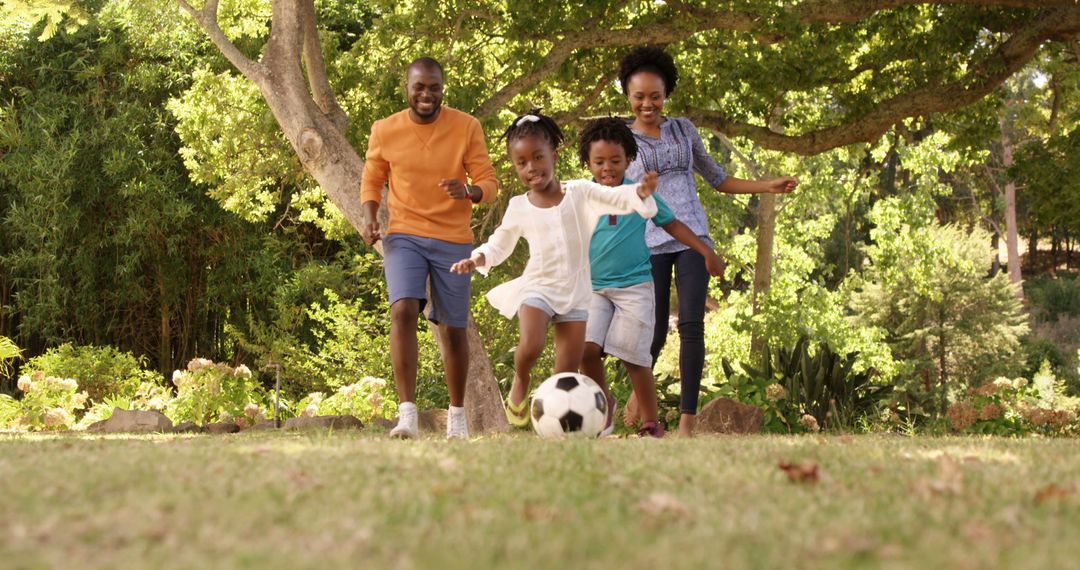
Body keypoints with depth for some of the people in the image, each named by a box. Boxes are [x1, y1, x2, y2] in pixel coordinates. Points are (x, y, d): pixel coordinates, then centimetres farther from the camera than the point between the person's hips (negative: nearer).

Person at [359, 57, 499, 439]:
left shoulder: (467, 127, -4)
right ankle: (407, 414, -25)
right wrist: (370, 218, -8)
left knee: (453, 329, 6)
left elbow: (489, 183, -3)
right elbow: (371, 180, 12)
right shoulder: (384, 131, -1)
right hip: (404, 236, 0)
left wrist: (467, 191, -26)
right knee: (403, 311, -22)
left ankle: (457, 417, 24)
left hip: (454, 240, 0)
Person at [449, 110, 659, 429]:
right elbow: (499, 245, 14)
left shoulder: (579, 193, -2)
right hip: (538, 288, -1)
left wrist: (640, 192, -33)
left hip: (576, 292, 1)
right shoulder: (519, 208, 2)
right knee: (531, 346, -26)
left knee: (567, 374, -1)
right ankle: (520, 382, 5)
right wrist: (479, 259, -6)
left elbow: (616, 198, -12)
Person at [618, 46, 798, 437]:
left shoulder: (683, 129, 13)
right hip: (648, 244, -2)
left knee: (691, 324, -11)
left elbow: (717, 179, 20)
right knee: (654, 333, -5)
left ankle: (687, 421, -10)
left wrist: (769, 186, 12)